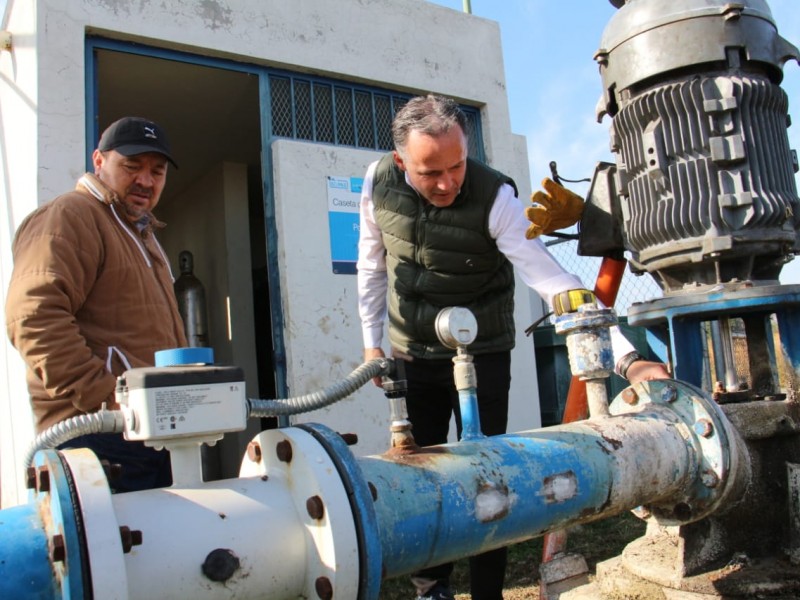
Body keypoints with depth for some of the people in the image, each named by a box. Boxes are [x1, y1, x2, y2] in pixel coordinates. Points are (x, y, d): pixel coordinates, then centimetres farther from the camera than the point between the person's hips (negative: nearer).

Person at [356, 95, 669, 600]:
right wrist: (372, 342, 4)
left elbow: (552, 279, -30)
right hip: (411, 355, 3)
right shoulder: (378, 183, -12)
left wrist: (628, 357, -38)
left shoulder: (494, 197, -24)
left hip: (482, 356, -3)